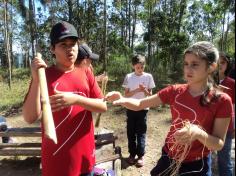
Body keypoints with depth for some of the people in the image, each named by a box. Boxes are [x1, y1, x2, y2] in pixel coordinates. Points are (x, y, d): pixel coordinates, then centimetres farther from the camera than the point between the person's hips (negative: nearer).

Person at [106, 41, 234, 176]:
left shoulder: (221, 101, -15)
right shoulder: (175, 91, -8)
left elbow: (219, 144, -13)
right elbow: (139, 104, -7)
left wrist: (197, 133, -33)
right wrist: (122, 100, -27)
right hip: (168, 159, 3)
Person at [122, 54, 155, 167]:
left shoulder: (148, 76, -3)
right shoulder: (129, 77, -3)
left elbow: (150, 95, 0)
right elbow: (126, 95, -4)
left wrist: (144, 90, -21)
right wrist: (136, 90, -19)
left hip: (142, 108, -1)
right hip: (131, 109, 1)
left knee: (141, 132, 5)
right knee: (131, 132, 10)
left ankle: (140, 155, 17)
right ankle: (132, 153, 26)